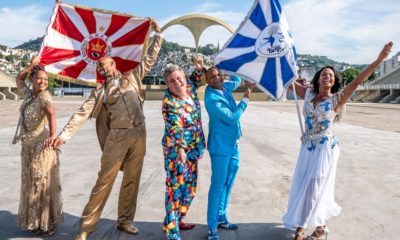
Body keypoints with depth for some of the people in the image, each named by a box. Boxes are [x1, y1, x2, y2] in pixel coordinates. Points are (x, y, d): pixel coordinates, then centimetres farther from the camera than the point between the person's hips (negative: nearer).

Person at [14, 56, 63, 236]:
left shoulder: (44, 96, -15)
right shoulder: (27, 94, 6)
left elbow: (51, 113, -35)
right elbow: (19, 78, 25)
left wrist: (52, 135, -52)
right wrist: (32, 65, 12)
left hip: (42, 145, -7)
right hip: (27, 146, 7)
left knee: (44, 184, 1)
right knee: (30, 184, 14)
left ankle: (48, 222, 13)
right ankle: (35, 221, 27)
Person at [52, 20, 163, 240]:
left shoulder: (132, 78, 13)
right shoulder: (99, 91, 10)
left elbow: (150, 59, 16)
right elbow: (82, 113, 3)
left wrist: (158, 35, 16)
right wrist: (64, 134, -7)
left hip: (139, 135, 2)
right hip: (117, 137, -2)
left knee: (132, 180, 10)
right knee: (104, 181, -2)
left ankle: (125, 220, 24)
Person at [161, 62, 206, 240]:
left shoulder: (189, 87, 1)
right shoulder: (169, 103, -21)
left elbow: (195, 80, 26)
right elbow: (175, 127, -34)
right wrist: (180, 148, -48)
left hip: (192, 149, 8)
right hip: (177, 150, -8)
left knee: (189, 188, 17)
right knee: (176, 188, -4)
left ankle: (175, 220, 34)